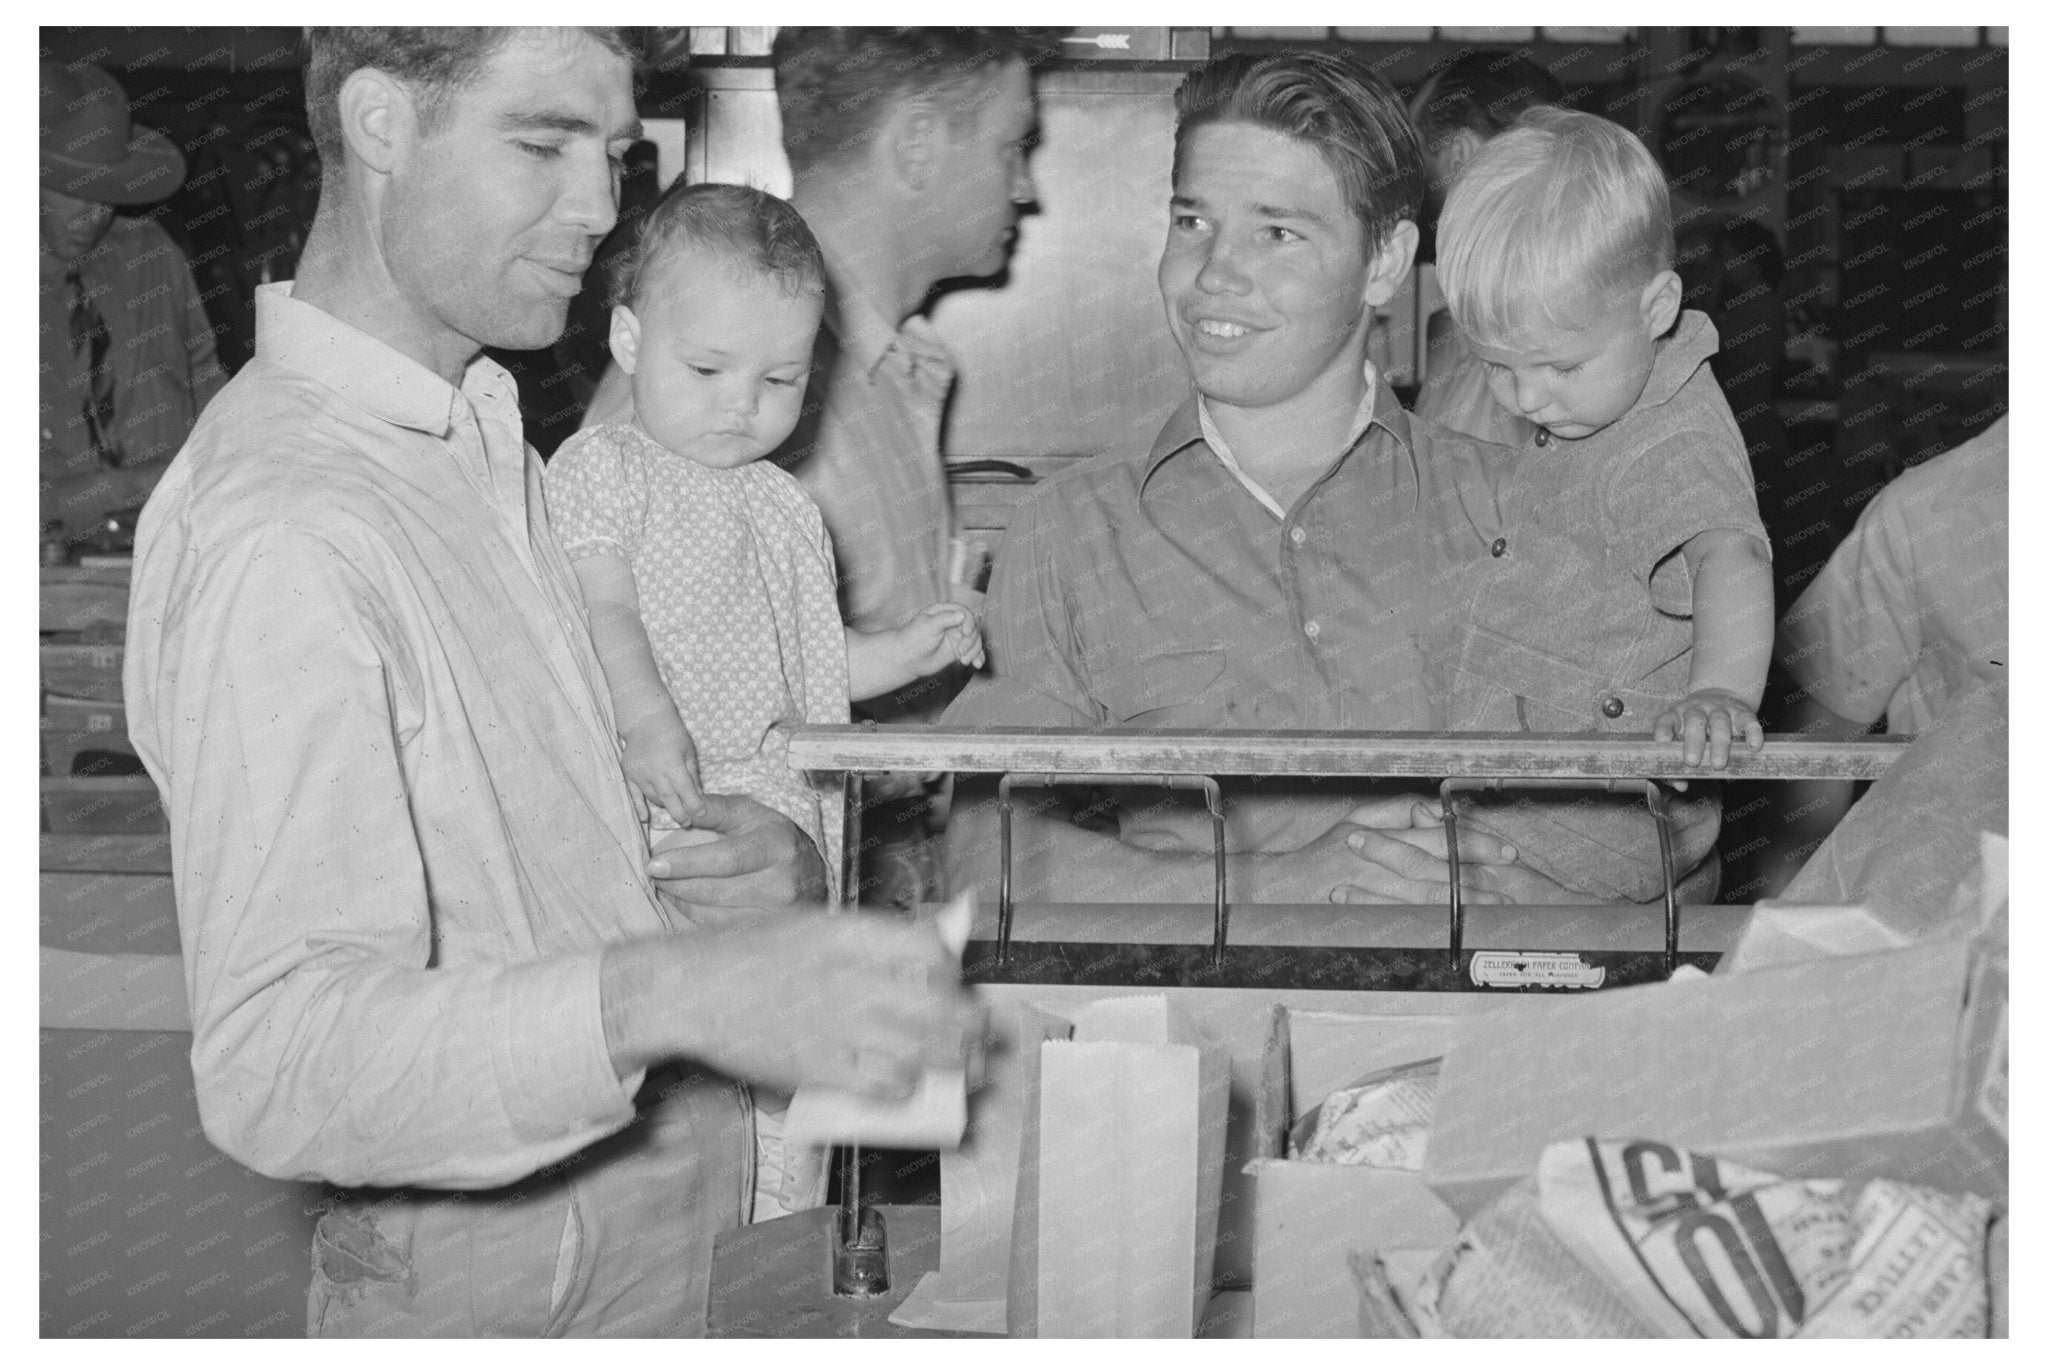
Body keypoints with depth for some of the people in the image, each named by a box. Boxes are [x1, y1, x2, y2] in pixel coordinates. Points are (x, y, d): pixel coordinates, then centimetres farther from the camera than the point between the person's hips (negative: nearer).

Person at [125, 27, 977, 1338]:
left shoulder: (486, 439, 9)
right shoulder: (275, 531, -24)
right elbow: (275, 1060, -32)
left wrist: (765, 860, -6)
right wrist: (669, 996, -47)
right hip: (489, 1283, -9)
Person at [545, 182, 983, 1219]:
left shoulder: (780, 509, 18)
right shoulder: (601, 469, -3)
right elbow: (604, 611, -18)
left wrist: (904, 652, 15)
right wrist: (648, 720, -32)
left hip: (780, 813, 7)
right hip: (657, 815, -7)